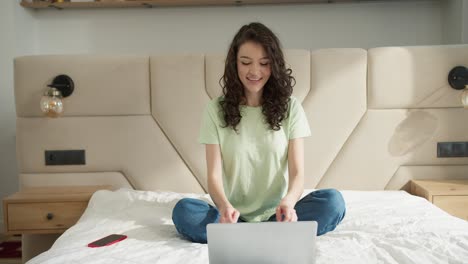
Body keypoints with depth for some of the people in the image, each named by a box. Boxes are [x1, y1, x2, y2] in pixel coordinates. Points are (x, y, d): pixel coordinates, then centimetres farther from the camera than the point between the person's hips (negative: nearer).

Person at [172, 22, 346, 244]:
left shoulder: (290, 107, 1)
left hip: (276, 214, 1)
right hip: (233, 215, 0)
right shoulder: (216, 110, -1)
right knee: (183, 211, -28)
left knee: (333, 202, -25)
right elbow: (214, 176, -7)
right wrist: (225, 207, -30)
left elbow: (297, 173, -4)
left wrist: (288, 202, -28)